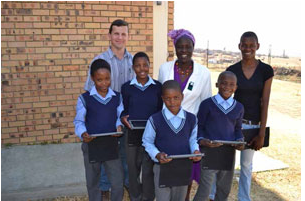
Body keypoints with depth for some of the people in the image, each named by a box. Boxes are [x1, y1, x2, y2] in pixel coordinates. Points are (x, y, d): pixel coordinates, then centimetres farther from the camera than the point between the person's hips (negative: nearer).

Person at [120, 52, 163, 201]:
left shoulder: (157, 86, 1)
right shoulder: (126, 87, 0)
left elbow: (161, 110, 6)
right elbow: (124, 110, 5)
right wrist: (123, 118, -16)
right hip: (132, 133, 1)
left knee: (149, 170, 3)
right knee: (133, 169, 13)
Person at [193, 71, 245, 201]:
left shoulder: (239, 107, 5)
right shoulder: (207, 104, -8)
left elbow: (238, 128, 14)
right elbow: (199, 126, -2)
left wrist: (240, 141, -4)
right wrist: (201, 140, -18)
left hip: (229, 153, 5)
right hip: (209, 152, -4)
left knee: (224, 190, 19)